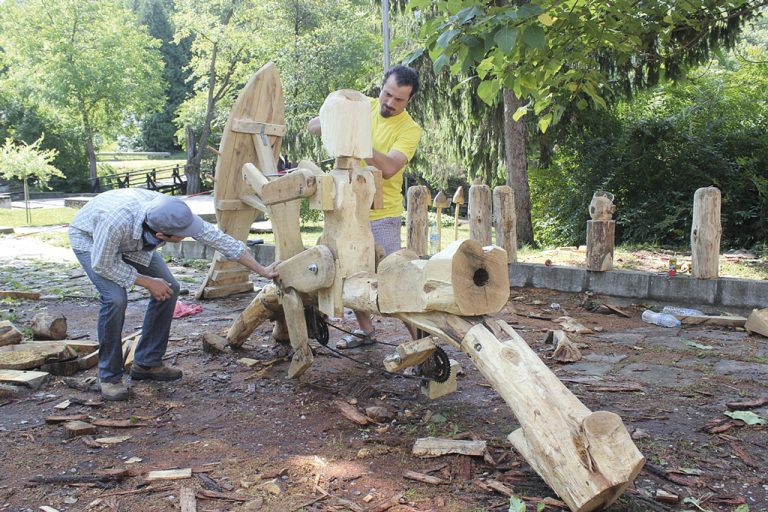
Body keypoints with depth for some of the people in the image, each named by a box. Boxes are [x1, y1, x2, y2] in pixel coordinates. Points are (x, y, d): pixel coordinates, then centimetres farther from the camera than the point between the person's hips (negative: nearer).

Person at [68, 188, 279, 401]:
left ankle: (147, 363, 10)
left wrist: (261, 270, -15)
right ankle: (109, 377, -8)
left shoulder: (175, 214, -32)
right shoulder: (117, 221, -46)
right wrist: (148, 282, -24)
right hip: (90, 238, -5)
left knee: (169, 289, -6)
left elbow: (219, 239, -21)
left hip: (134, 239, 5)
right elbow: (102, 264, -28)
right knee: (115, 298, -26)